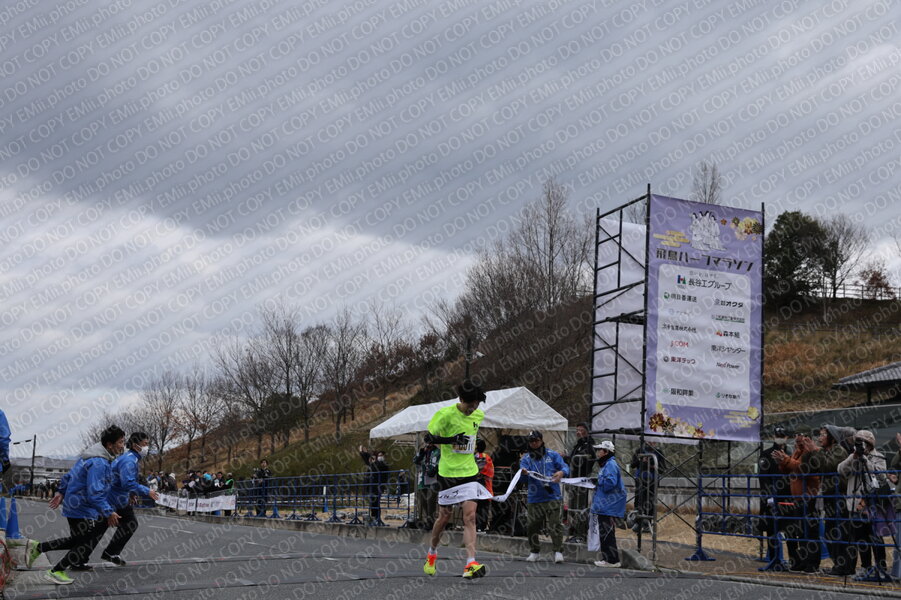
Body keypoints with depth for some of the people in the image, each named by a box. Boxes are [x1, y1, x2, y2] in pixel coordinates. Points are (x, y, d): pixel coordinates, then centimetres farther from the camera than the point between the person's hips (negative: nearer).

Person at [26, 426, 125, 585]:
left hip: (73, 505, 10)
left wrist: (61, 492, 25)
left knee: (77, 541, 21)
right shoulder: (99, 463, -24)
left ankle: (37, 547, 24)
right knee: (87, 545, 2)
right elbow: (95, 493, -30)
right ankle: (56, 571, 11)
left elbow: (70, 475, 18)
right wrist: (108, 512, -29)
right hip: (83, 511, -10)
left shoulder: (91, 457, 9)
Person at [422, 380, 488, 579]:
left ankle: (471, 564, -17)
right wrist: (452, 439, -22)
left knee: (470, 516, -10)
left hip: (470, 473, 3)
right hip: (448, 472, -3)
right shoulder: (446, 414, -12)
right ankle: (432, 552, 34)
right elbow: (428, 437, -11)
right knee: (445, 516, 8)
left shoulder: (478, 415, 5)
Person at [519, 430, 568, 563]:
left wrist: (561, 472, -25)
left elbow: (565, 467, -1)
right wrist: (523, 473, -32)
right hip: (534, 499, 2)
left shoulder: (553, 455, 8)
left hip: (553, 497, -2)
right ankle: (534, 552, 21)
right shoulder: (526, 458, 8)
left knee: (555, 525, -10)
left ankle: (558, 551, -4)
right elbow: (523, 477, -6)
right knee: (532, 527, 5)